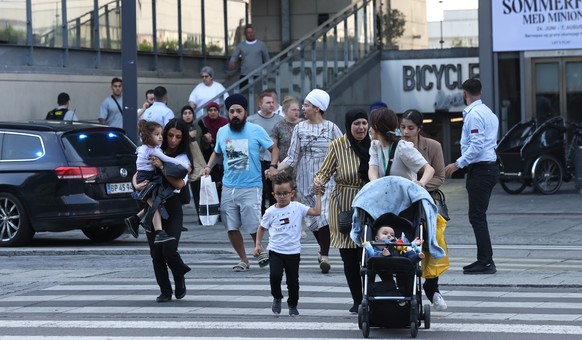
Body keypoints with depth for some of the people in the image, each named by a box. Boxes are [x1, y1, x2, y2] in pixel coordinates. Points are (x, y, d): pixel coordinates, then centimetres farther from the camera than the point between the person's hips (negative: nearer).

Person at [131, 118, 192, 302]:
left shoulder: (183, 159, 2)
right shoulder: (155, 154, 8)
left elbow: (179, 184, -12)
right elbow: (137, 174, 11)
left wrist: (162, 167, -20)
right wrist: (137, 185, -10)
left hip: (172, 206, -3)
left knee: (169, 249, -14)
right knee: (156, 252, 1)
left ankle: (180, 276, 18)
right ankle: (165, 291, 12)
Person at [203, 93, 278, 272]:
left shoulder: (256, 130, -4)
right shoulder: (222, 132, 9)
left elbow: (274, 149, 2)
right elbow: (217, 153, 25)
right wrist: (209, 166, 7)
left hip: (251, 187, -4)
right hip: (228, 188, 5)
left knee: (254, 227, -8)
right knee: (231, 228, 5)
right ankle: (243, 260, 21)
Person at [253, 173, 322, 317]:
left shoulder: (297, 207, -1)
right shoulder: (271, 212, 0)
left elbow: (316, 212, -8)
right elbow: (262, 228, 12)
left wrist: (318, 195, -6)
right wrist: (258, 244, 3)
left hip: (293, 252, 1)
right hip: (275, 251, -1)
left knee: (293, 281, 7)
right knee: (275, 275, -19)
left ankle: (293, 305, 29)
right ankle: (277, 298, 8)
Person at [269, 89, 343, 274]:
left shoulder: (331, 128, 1)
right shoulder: (300, 128, 8)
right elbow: (293, 157, 6)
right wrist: (277, 169, -7)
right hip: (306, 180, 3)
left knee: (324, 215, -15)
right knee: (312, 217, 6)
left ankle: (324, 255, -13)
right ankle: (323, 250, 23)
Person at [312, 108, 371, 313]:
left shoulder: (372, 145, 0)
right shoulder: (338, 145, -4)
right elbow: (325, 171, 1)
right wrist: (319, 182, -20)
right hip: (344, 206, 0)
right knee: (348, 257, 4)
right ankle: (357, 300, 17)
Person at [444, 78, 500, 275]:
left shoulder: (473, 115, -14)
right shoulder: (488, 112, 16)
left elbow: (476, 145, -21)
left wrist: (458, 164, -17)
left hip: (480, 170, -10)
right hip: (490, 167, 10)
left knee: (477, 217, -8)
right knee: (478, 216, 14)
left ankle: (486, 262, -9)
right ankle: (485, 260, 17)